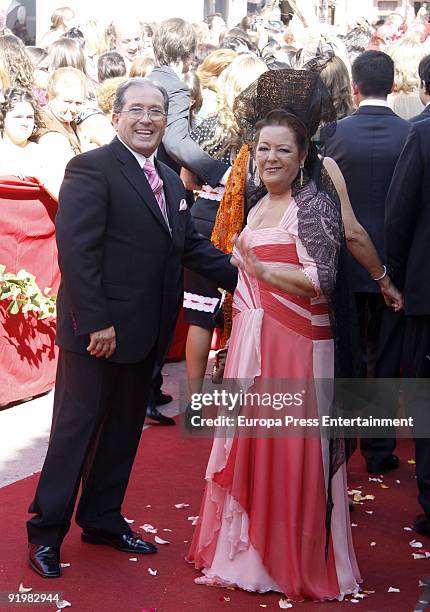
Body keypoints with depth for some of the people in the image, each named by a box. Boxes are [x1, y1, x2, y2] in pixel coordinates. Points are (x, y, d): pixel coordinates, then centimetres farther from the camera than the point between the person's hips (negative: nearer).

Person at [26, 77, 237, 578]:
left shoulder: (169, 181, 14)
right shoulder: (91, 169, -13)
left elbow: (191, 246, 15)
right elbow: (76, 250, -19)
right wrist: (95, 322, -23)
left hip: (145, 332, 8)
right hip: (97, 331, -8)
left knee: (123, 430, 18)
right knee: (76, 430, 2)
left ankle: (102, 519, 33)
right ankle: (46, 532, 16)